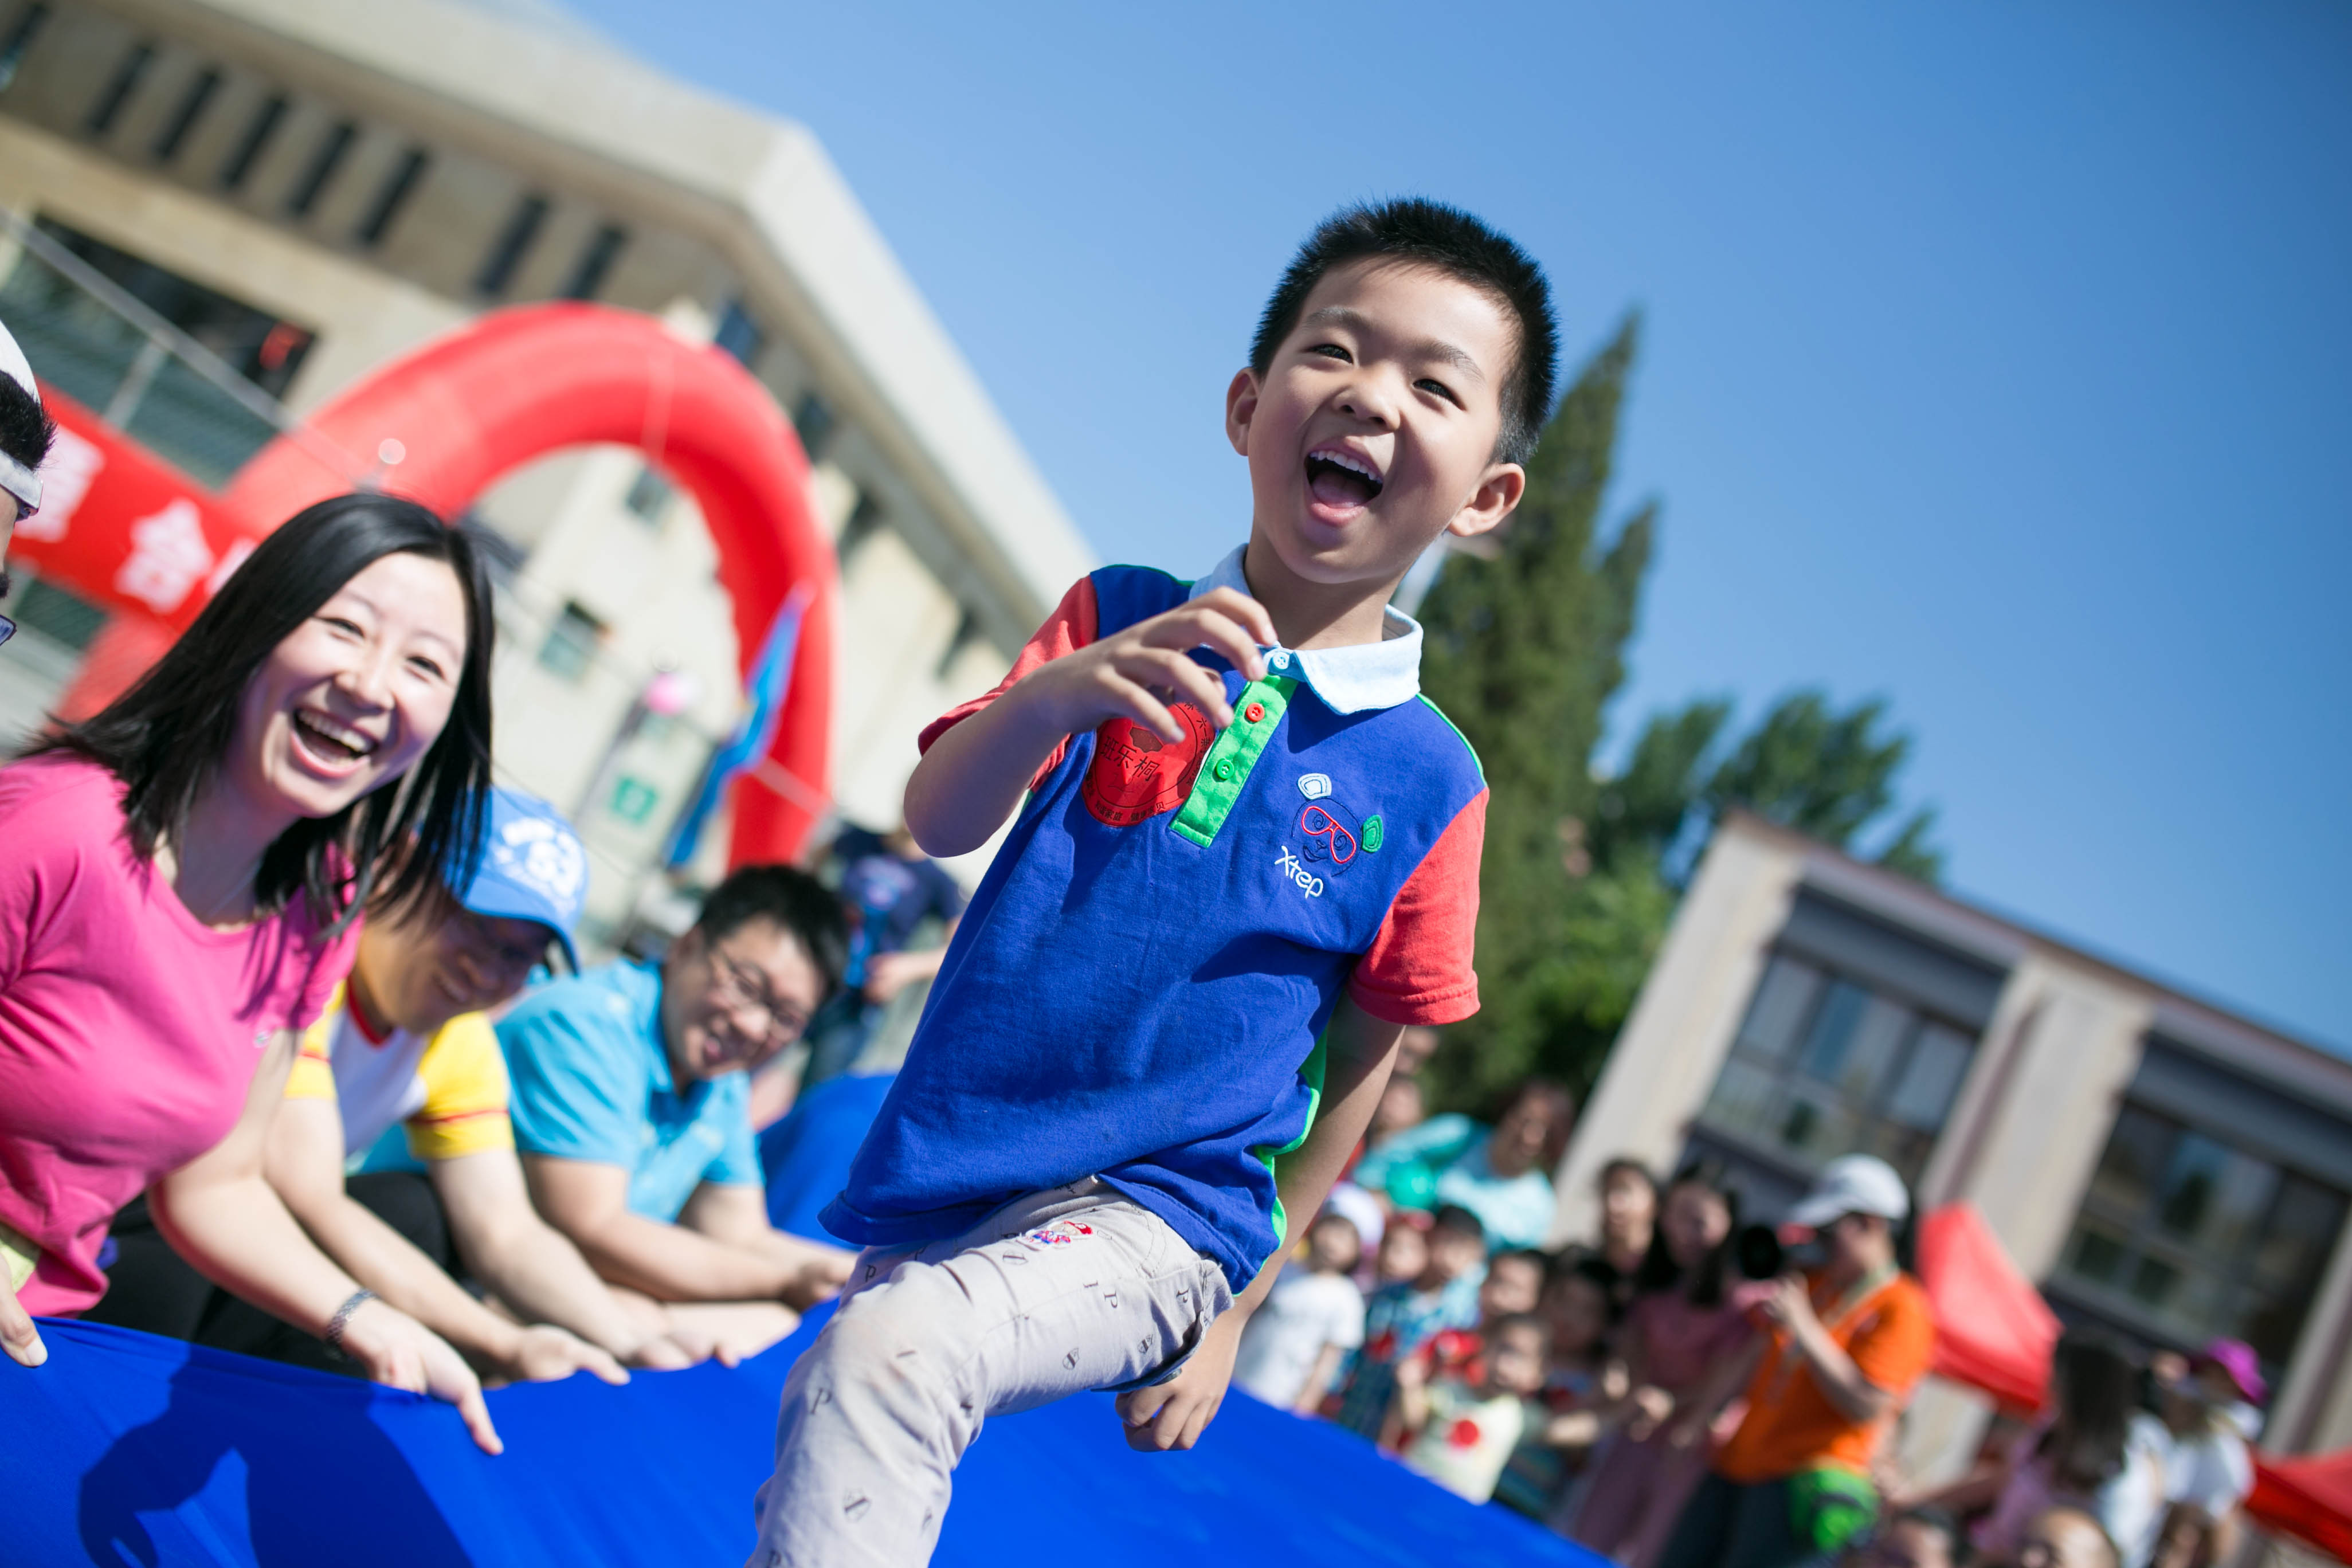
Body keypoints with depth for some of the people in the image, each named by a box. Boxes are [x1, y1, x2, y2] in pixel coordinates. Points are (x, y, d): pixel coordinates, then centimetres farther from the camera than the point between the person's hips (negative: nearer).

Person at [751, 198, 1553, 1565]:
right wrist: (1055, 694, -31)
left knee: (886, 1351, -29)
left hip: (1162, 1210, -3)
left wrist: (1237, 1310, 7)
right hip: (957, 1174, 3)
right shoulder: (1118, 618, 0)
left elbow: (1359, 1066, 2)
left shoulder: (1429, 780, -4)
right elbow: (939, 824, -10)